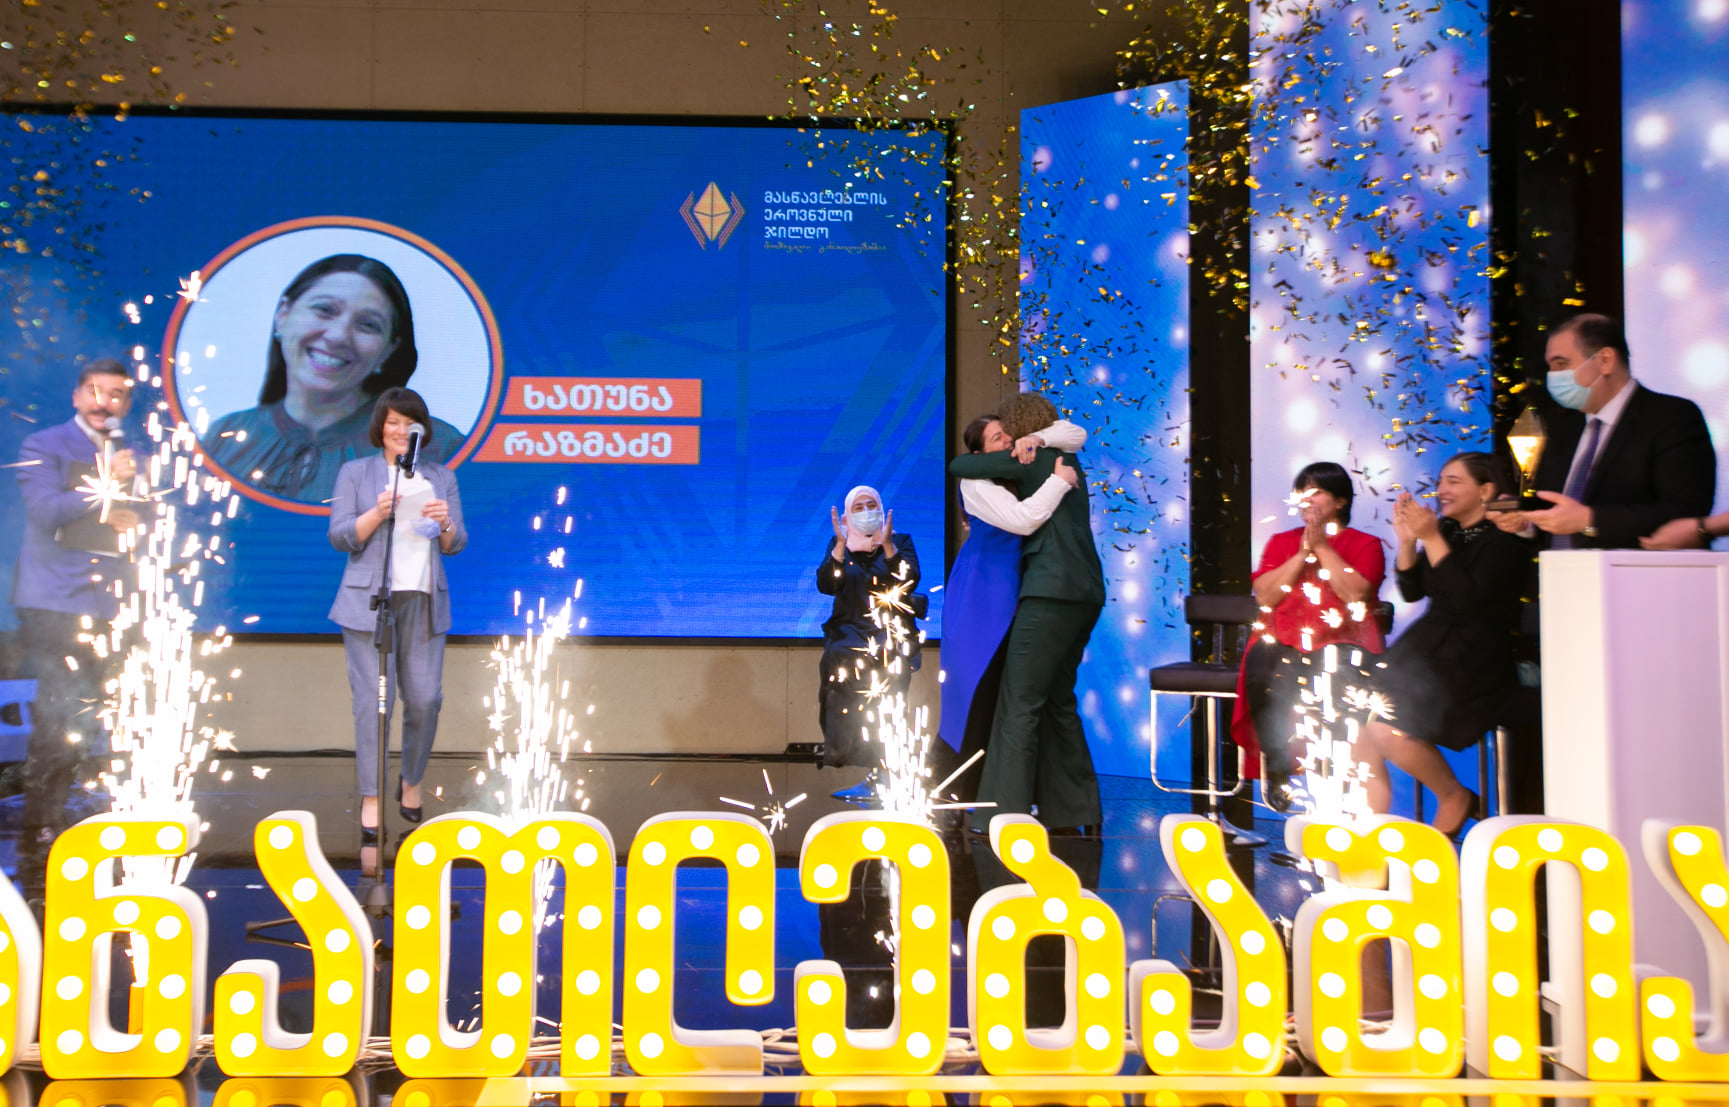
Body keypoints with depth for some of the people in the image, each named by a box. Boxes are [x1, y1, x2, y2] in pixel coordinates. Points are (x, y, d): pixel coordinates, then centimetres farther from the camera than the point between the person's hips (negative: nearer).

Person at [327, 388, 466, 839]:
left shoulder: (441, 476, 15)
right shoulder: (356, 473, 8)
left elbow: (455, 545, 12)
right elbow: (340, 536, 0)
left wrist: (445, 523, -10)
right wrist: (378, 513, -16)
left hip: (423, 602, 3)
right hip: (369, 601, -2)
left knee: (425, 698, -2)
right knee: (373, 698, -7)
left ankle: (411, 782, 21)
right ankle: (370, 801, -1)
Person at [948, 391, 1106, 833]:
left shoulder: (1030, 460, -5)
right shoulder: (1066, 461, 20)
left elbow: (959, 466, -2)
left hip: (1052, 593, -9)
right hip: (1085, 594, 9)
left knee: (1021, 705, -6)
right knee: (1058, 702, 15)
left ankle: (1004, 817, -7)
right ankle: (1074, 813, 17)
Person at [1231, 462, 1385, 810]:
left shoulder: (1365, 545, 12)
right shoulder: (1281, 542, 21)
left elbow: (1356, 593, -8)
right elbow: (1265, 596, 4)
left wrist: (1322, 548, -5)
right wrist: (1303, 552, -1)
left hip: (1341, 641, -2)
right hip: (1283, 641, 2)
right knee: (1261, 671, -33)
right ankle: (1276, 768, -23)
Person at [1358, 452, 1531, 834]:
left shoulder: (1504, 541, -7)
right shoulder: (1447, 530, 14)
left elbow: (1466, 597, -19)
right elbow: (1413, 591, 12)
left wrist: (1430, 538, -20)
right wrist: (1407, 540, -3)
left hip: (1474, 662, -7)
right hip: (1427, 646, 7)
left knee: (1390, 731, -24)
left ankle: (1454, 798, 1)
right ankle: (1373, 809, -2)